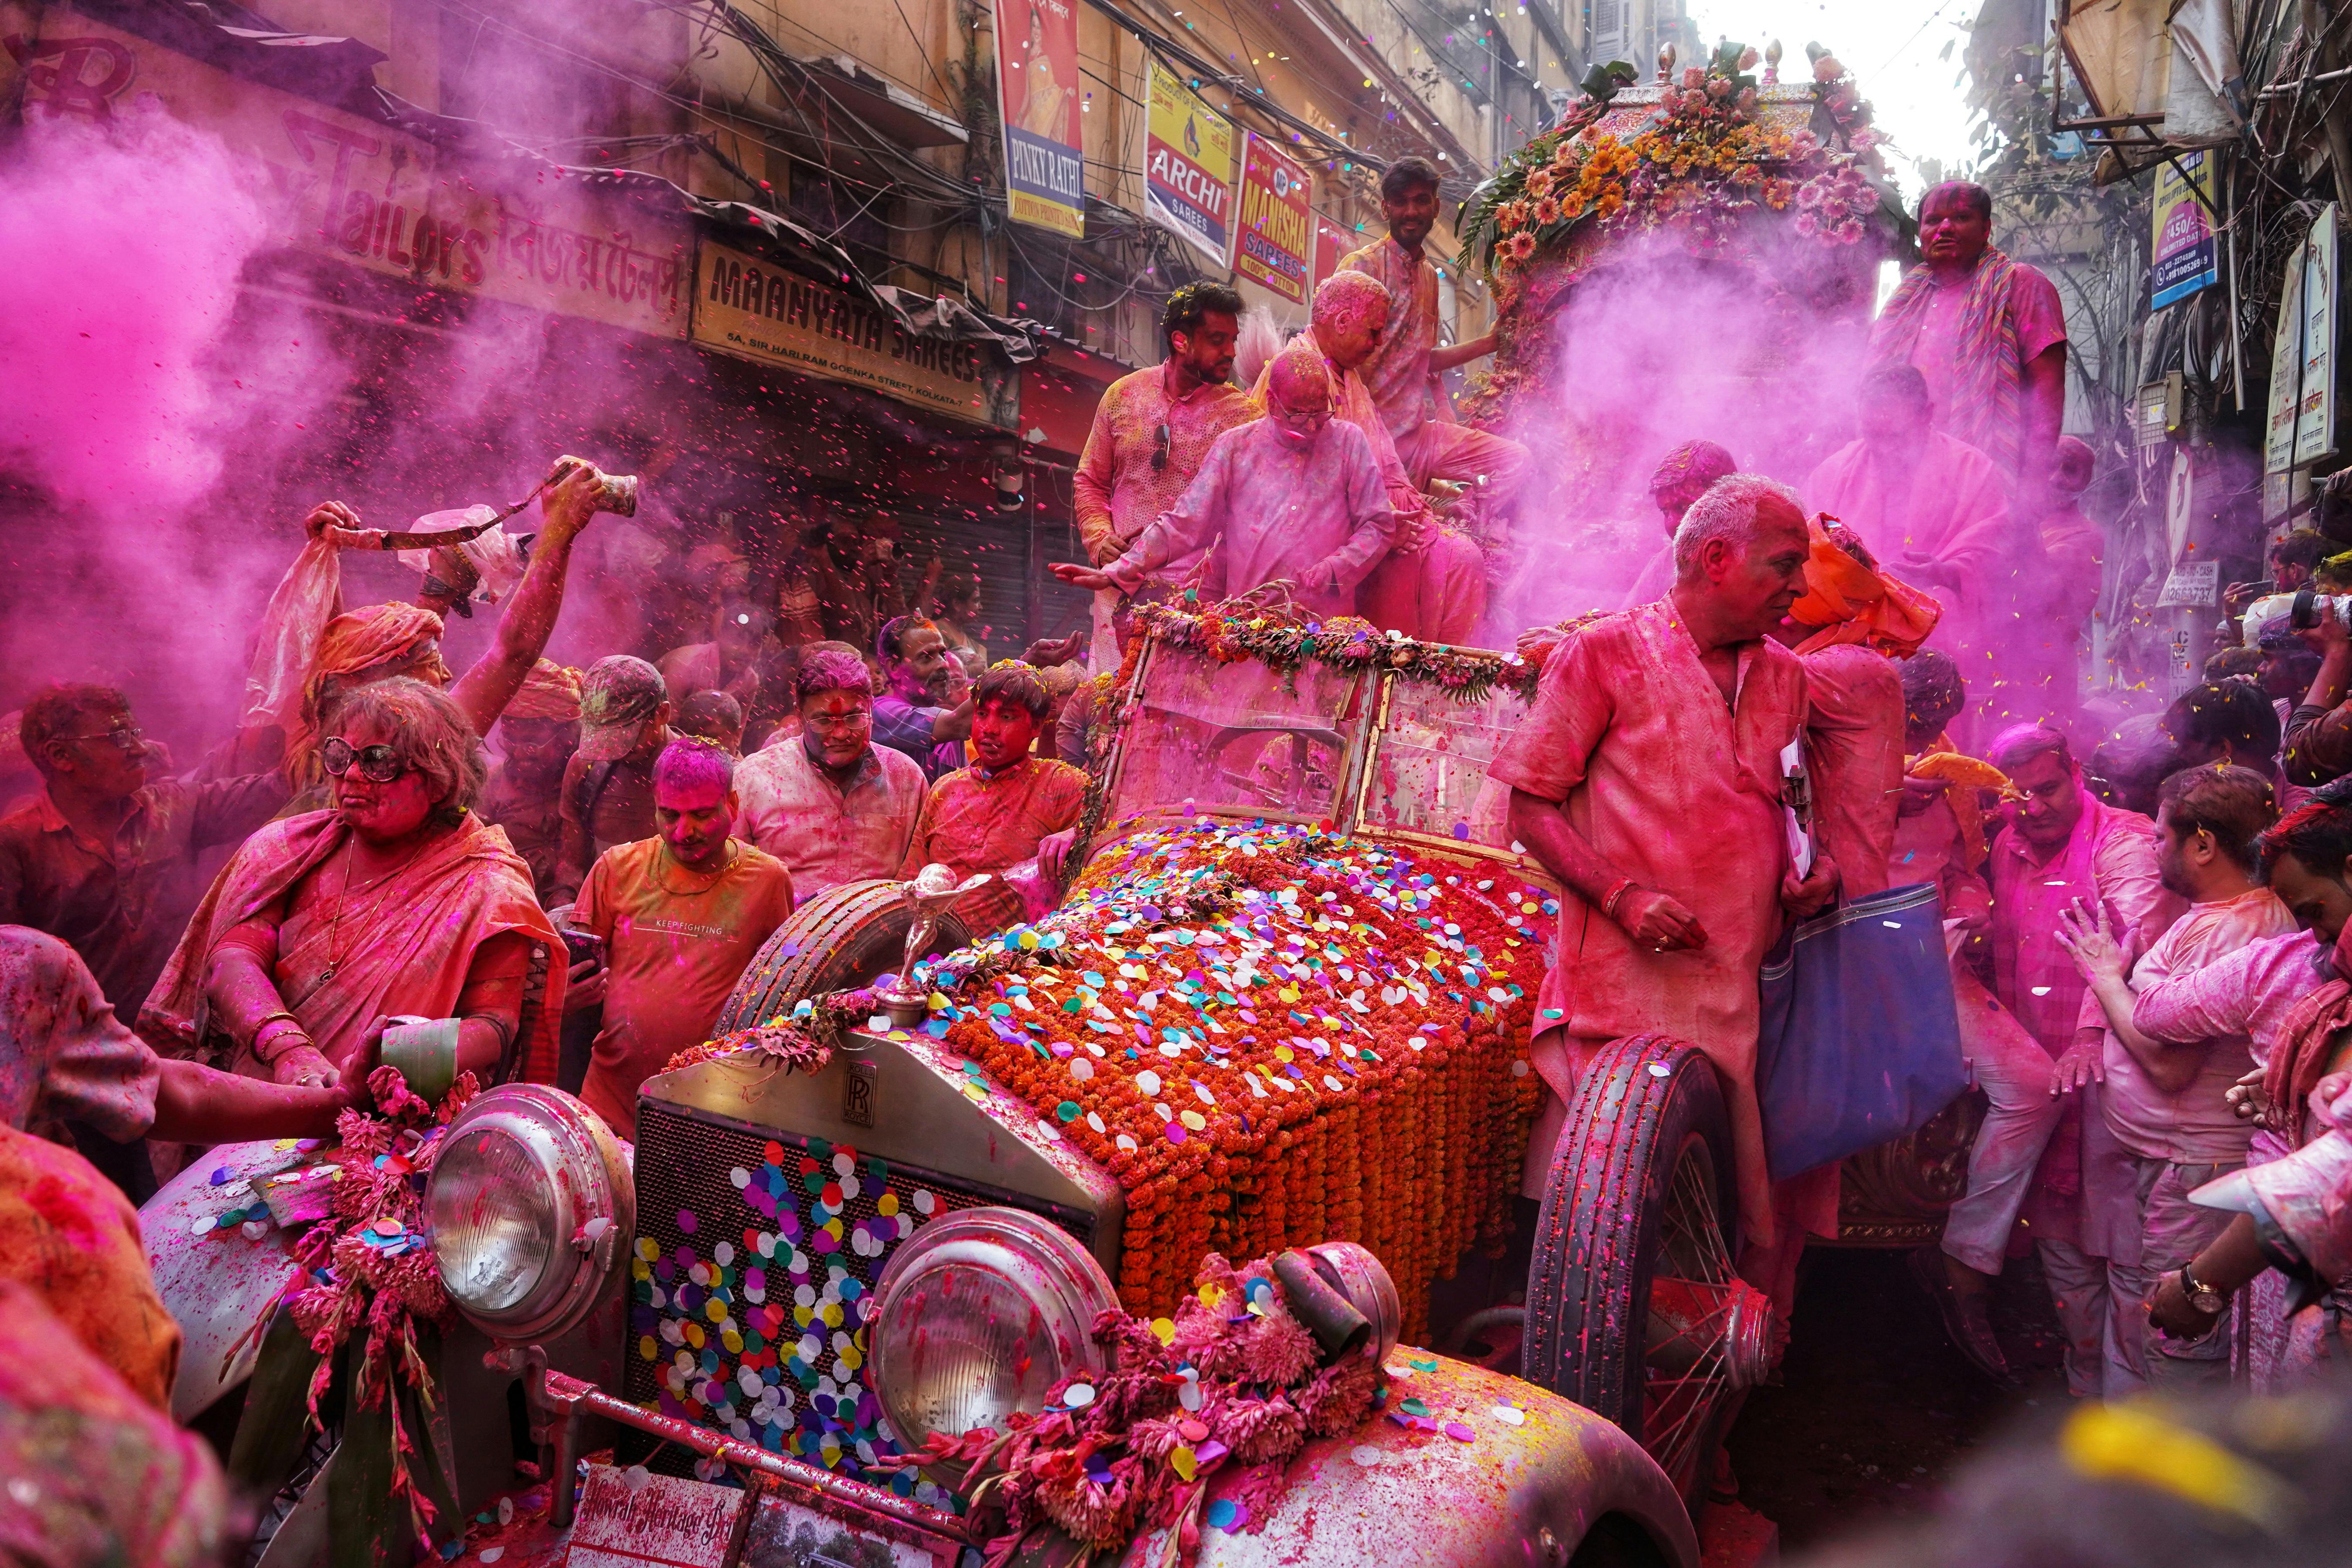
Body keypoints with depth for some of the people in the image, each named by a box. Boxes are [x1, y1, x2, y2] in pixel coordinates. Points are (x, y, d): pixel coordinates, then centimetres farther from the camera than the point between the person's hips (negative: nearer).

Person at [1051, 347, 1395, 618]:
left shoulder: (1349, 442, 8)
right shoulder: (1236, 445, 9)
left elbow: (1377, 527, 8)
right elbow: (1184, 523, 6)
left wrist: (1319, 578, -6)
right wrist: (1116, 572, -3)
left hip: (1327, 626, -1)